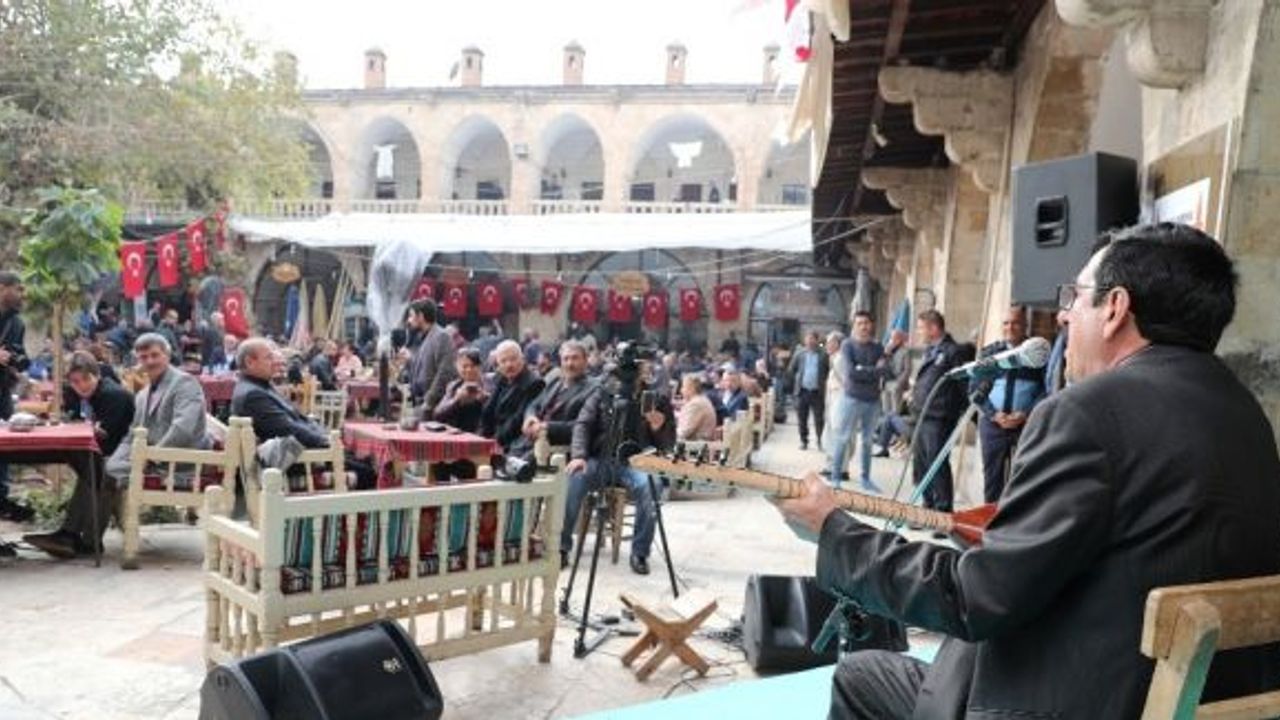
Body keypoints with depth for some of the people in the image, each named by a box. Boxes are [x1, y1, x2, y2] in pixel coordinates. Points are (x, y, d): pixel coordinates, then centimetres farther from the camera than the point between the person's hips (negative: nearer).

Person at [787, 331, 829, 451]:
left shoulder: (823, 355, -1)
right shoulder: (799, 355, 5)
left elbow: (829, 371, 4)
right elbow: (791, 370, 10)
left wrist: (824, 382, -3)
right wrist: (796, 381, 4)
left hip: (817, 391, -2)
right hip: (803, 391, 2)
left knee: (819, 418, -1)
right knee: (802, 418, 6)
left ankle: (820, 441, 13)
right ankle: (803, 441, 16)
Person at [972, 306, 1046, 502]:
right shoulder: (989, 352, 9)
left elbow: (1046, 389, -3)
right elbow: (975, 388, 6)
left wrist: (1025, 414, -14)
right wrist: (994, 414, -7)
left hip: (1027, 425, -2)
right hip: (993, 423, 2)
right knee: (992, 476, 7)